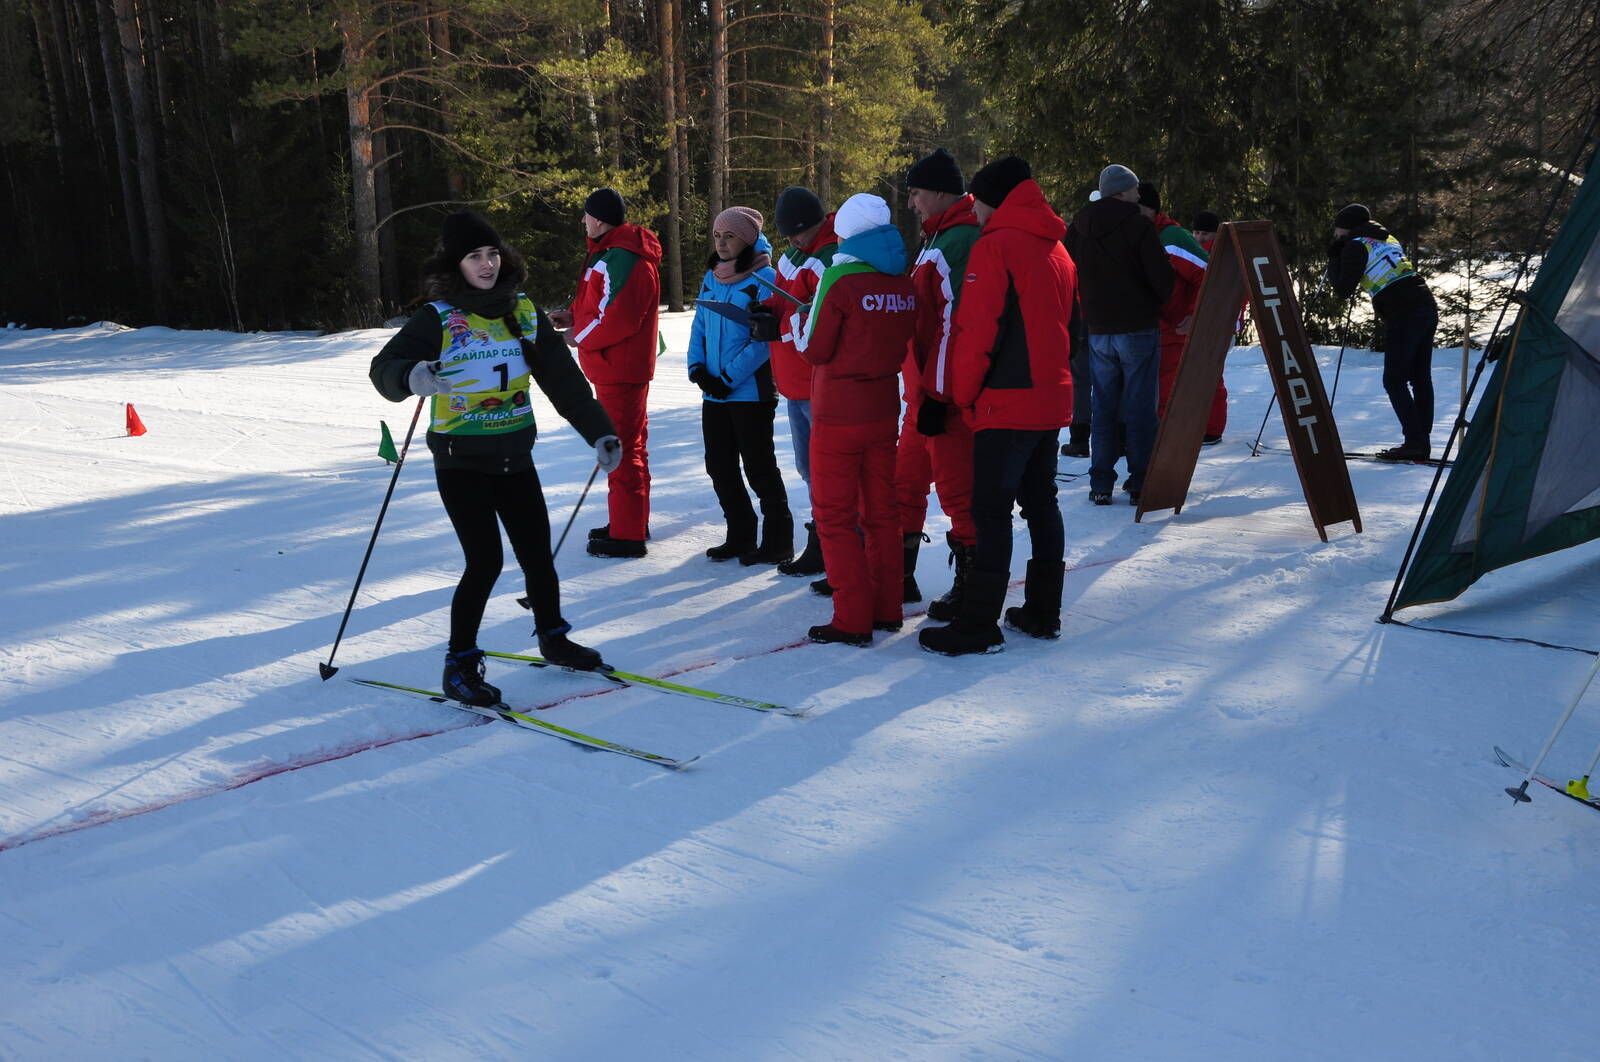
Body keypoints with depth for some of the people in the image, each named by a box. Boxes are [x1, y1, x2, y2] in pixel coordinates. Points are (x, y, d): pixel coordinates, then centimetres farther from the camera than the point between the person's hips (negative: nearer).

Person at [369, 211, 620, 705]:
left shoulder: (524, 311, 3)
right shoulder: (438, 318, -9)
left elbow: (564, 380, 4)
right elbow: (384, 367, -18)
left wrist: (599, 431, -1)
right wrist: (412, 377, -40)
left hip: (515, 456, 4)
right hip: (461, 460, -4)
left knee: (537, 553, 8)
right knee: (486, 560, -10)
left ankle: (553, 637, 32)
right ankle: (460, 664, 5)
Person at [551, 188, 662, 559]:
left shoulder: (620, 259, -20)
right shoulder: (612, 253, 15)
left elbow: (618, 317, -26)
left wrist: (579, 336, -12)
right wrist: (574, 317, 8)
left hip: (618, 371, -11)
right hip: (621, 369, 11)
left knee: (621, 448, -5)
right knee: (629, 444, 18)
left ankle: (627, 535, 1)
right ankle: (632, 521, 30)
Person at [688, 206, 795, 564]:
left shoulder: (764, 279, -10)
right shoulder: (711, 277, 11)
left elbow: (764, 339, -16)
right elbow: (699, 326, 15)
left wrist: (729, 378, -17)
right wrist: (697, 367, -2)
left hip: (751, 392, -7)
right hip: (713, 392, 7)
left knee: (758, 468, 0)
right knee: (719, 467, 12)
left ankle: (778, 541, 13)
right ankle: (740, 536, 26)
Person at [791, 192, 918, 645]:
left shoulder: (840, 278, -15)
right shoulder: (904, 283, 2)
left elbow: (815, 349, -11)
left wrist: (799, 318, 8)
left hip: (839, 415, -6)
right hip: (884, 409, 6)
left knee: (834, 515, 2)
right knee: (880, 510, 15)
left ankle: (853, 620, 2)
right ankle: (886, 609, 21)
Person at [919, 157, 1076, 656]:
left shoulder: (995, 246, -11)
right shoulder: (1056, 249, 15)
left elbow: (977, 328, -15)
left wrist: (963, 392, -4)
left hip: (1006, 402, -8)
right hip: (1052, 397, 9)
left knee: (991, 509, -6)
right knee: (1041, 502, 15)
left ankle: (979, 624, -5)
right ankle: (1043, 613, 21)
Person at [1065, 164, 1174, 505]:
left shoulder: (1077, 227, 6)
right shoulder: (1138, 226, -10)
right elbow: (1161, 278, -11)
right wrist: (1160, 304, 10)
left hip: (1098, 331, 5)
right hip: (1138, 327, -5)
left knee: (1103, 407, 11)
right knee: (1140, 407, 1)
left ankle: (1100, 484, 10)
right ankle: (1141, 483, 3)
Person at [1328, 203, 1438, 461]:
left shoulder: (1355, 246, 0)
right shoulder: (1387, 239, 24)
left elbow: (1343, 290, -2)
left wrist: (1333, 262, 14)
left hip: (1403, 315, -8)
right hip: (1427, 307, 8)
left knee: (1394, 381, -3)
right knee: (1421, 378, 9)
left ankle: (1414, 442, -10)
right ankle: (1422, 442, 10)